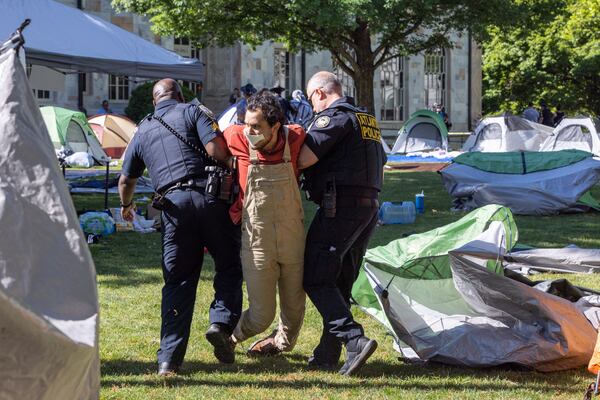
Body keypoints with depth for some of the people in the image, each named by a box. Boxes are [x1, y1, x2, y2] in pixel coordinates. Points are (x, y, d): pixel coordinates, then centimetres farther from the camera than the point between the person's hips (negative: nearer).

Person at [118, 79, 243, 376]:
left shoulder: (142, 131, 21)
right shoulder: (191, 112, 8)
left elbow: (126, 180, 30)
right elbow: (216, 150, -9)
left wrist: (126, 205, 49)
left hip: (173, 204, 3)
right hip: (209, 197, -3)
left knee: (177, 281, 7)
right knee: (229, 265, 11)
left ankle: (169, 358, 1)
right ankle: (221, 321, -12)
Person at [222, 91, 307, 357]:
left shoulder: (295, 138, -8)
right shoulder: (237, 139, -12)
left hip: (293, 242, 2)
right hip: (256, 243, -2)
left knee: (294, 305, 14)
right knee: (261, 316, -4)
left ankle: (283, 341, 46)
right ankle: (230, 336, 29)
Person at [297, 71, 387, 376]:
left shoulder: (333, 116, -9)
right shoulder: (367, 119, 22)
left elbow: (305, 158, -20)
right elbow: (379, 165, 31)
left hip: (339, 208, -9)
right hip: (369, 207, 9)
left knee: (316, 280, -8)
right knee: (341, 282, 12)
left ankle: (354, 340, -21)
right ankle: (327, 354, 13)